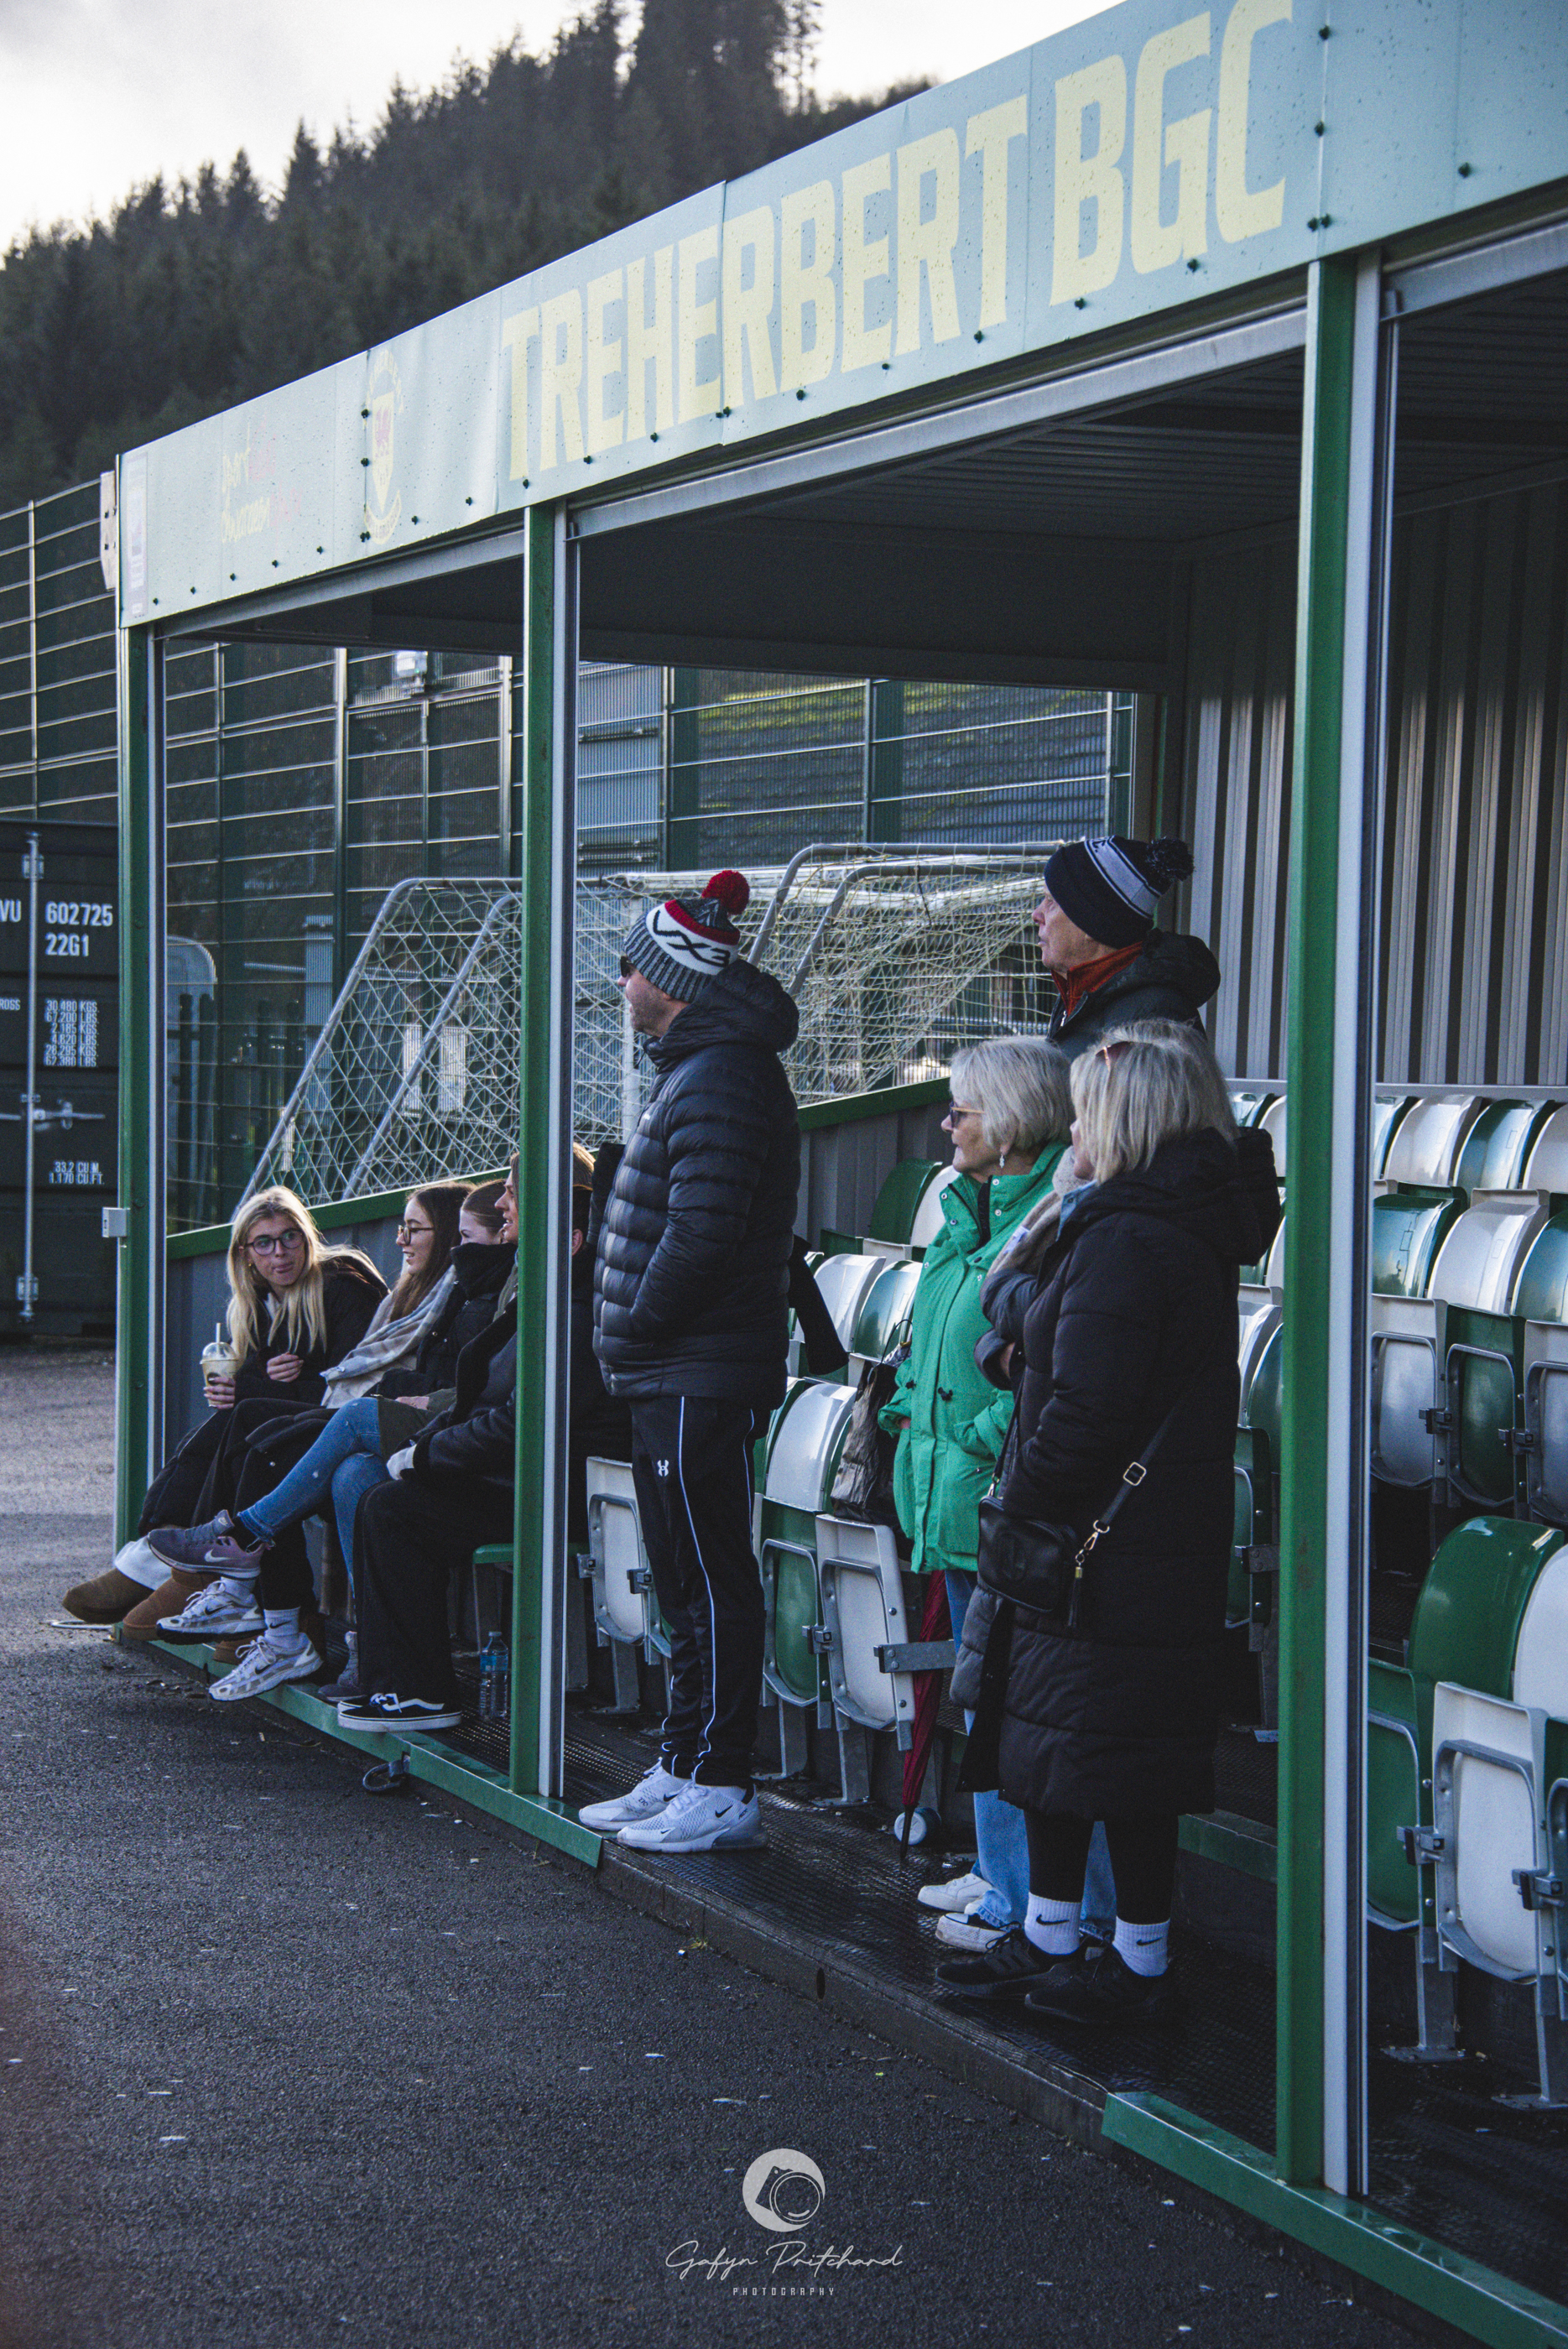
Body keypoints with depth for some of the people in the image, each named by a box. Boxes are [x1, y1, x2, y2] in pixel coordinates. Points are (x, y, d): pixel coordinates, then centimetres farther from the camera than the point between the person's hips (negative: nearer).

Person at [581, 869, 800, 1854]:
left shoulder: (720, 1081, -18)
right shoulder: (699, 1070, 17)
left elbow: (699, 1237, -25)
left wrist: (631, 1331, -13)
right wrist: (631, 1342, 15)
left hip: (702, 1379, -11)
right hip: (675, 1376, 11)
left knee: (714, 1585, -6)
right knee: (687, 1581, 15)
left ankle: (723, 1789, -3)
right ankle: (683, 1770, 23)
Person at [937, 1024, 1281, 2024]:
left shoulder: (1126, 1241, -21)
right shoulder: (1190, 1231, 12)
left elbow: (1085, 1410, -23)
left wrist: (1022, 1501, -13)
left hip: (1114, 1555, -11)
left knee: (1116, 1760, -1)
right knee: (1047, 1741, 18)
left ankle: (1141, 1966, 8)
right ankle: (1049, 1939, 28)